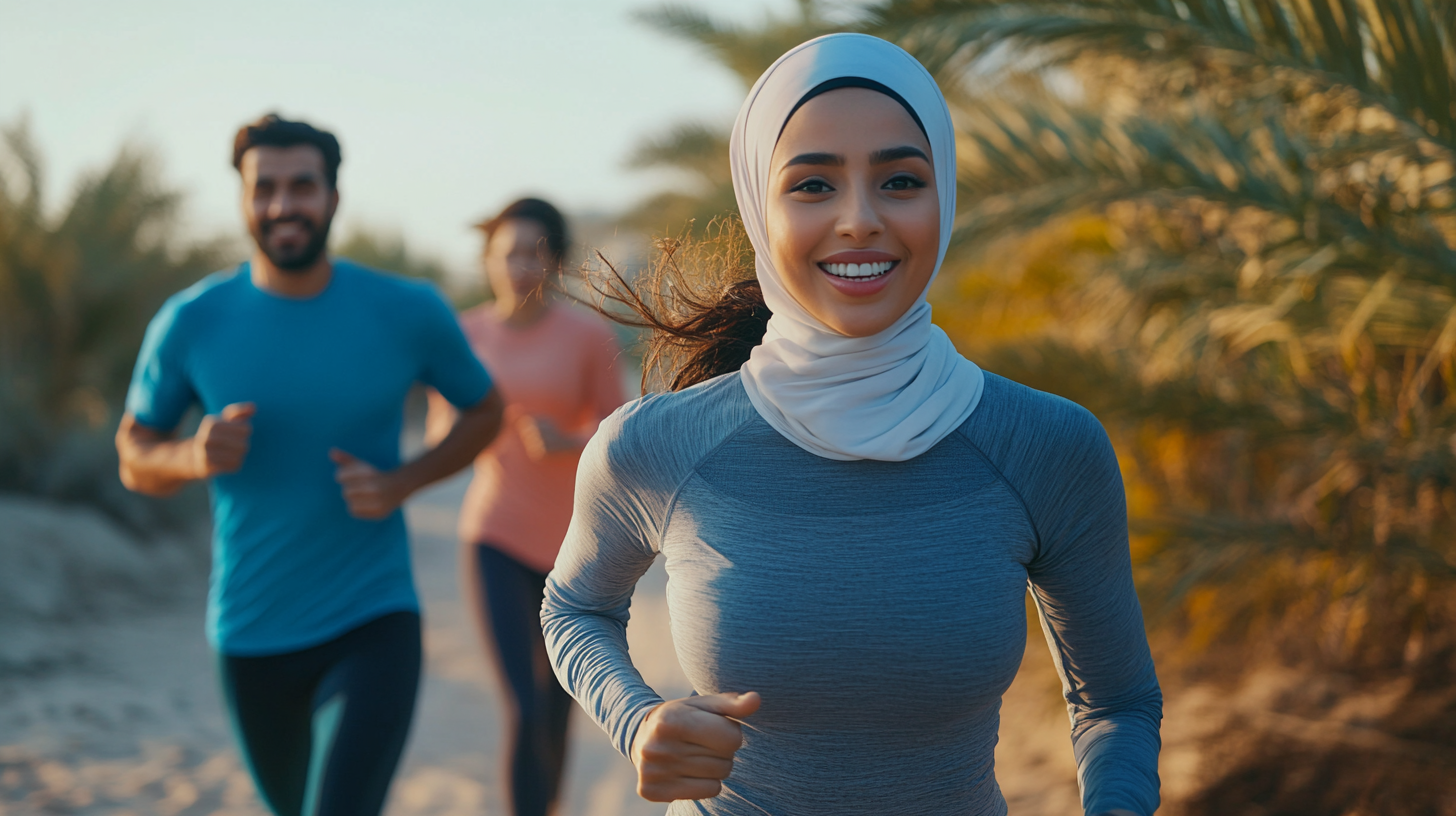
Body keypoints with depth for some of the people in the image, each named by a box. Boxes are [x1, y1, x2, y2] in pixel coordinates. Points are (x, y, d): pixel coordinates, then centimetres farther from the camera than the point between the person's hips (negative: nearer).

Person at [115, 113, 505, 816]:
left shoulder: (408, 312, -8)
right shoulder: (191, 323, -7)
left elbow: (484, 410, 9)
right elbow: (135, 461, 3)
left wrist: (401, 483, -10)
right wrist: (194, 457, -21)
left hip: (373, 625, -2)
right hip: (252, 633, 2)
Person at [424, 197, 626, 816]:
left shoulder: (590, 335, -8)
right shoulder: (464, 335, -1)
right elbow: (443, 438, 6)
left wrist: (568, 441, -26)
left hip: (572, 543, 0)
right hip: (496, 538, 0)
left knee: (555, 710, 15)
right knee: (523, 710, -13)